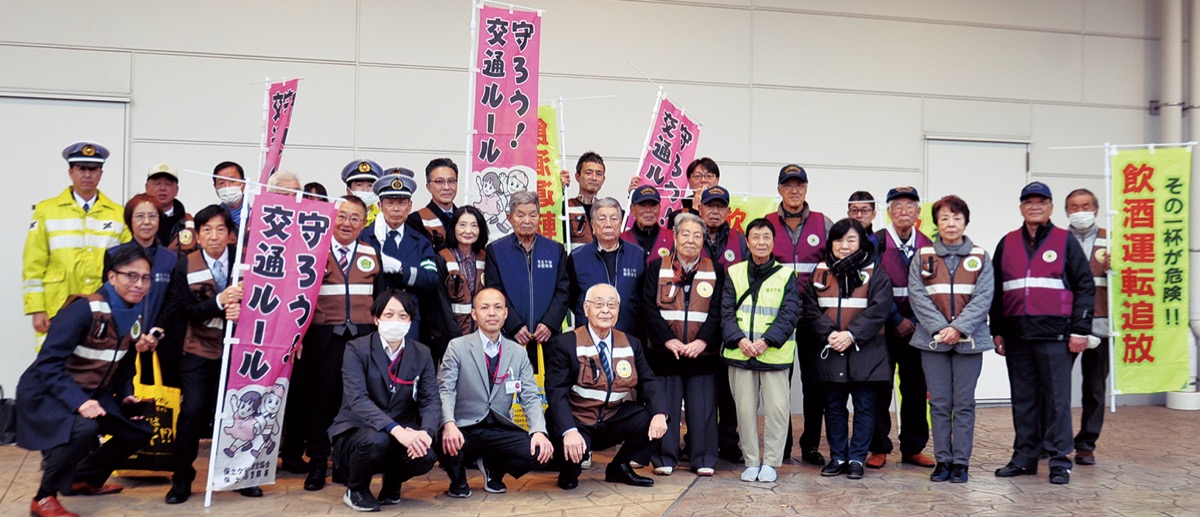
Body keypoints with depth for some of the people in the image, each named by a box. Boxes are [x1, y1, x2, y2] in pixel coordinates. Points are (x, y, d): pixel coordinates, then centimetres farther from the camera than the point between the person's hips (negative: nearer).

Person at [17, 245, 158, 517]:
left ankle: (84, 479, 25)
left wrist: (127, 396, -5)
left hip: (91, 393, 8)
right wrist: (78, 401, -38)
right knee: (85, 427, -35)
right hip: (46, 392, -8)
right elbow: (48, 363, -28)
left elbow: (124, 364, 12)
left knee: (140, 431, 3)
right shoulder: (84, 309, -24)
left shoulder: (135, 316, 0)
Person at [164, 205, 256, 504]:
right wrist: (219, 302, -22)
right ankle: (181, 479, 8)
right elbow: (183, 310, -7)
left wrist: (240, 309, -23)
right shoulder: (185, 267, 0)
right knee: (193, 411, -8)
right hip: (199, 350, 0)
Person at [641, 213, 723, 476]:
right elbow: (648, 308, -1)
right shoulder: (656, 267, 7)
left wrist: (702, 340, -12)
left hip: (703, 352, 1)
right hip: (665, 351, -1)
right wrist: (668, 339, -11)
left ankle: (703, 459, 12)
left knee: (703, 408, 2)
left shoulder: (715, 270, 10)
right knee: (665, 406, 2)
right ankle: (664, 459, 12)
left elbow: (718, 311, 1)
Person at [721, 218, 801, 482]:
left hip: (775, 354, -1)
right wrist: (739, 339, -13)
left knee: (777, 408, -2)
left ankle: (770, 462, 12)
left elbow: (790, 314, -3)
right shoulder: (734, 273, 8)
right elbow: (726, 312, 4)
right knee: (745, 409, 6)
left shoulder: (786, 275, 5)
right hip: (739, 353, 1)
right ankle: (751, 462, 18)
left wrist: (767, 341, -16)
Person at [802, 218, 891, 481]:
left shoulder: (876, 275, 0)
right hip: (830, 352, 3)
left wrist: (851, 335, -18)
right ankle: (837, 457, 20)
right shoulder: (820, 273, 8)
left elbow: (878, 311, -9)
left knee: (864, 407, 3)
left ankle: (857, 459, 12)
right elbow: (811, 309, 2)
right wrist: (829, 333, -12)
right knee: (834, 406, 10)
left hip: (865, 352, -2)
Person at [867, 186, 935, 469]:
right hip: (884, 328, -3)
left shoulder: (927, 246, 8)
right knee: (880, 389, 0)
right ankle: (879, 449, 8)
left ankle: (913, 449, 17)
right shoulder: (876, 242, -3)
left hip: (916, 327, 3)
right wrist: (898, 321, -11)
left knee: (916, 389, 6)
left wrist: (916, 322, -5)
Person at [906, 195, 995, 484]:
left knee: (964, 403, 3)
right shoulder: (923, 257, 6)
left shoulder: (981, 258, 6)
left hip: (969, 339, 0)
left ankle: (961, 461, 10)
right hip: (933, 339, 1)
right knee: (939, 403, 4)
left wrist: (958, 328, -15)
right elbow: (917, 295, -3)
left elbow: (983, 297, -3)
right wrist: (940, 328, -14)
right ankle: (942, 460, 12)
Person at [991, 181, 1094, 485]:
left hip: (1054, 333, -3)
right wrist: (997, 330, 9)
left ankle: (1059, 461, 5)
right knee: (1023, 399, 9)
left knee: (1057, 398, -1)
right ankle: (1024, 458, 17)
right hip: (1016, 334, 4)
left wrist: (1080, 329, -6)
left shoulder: (1065, 241, 4)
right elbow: (995, 290, 14)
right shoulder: (1007, 243, 13)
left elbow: (1085, 286, 1)